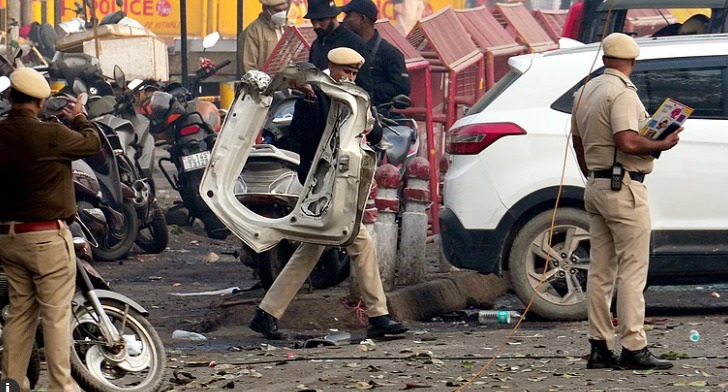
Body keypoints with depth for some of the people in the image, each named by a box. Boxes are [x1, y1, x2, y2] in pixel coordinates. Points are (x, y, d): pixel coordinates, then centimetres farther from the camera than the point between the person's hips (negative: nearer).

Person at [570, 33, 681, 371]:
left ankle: (599, 348, 10)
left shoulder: (585, 92, 13)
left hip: (595, 187, 9)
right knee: (632, 270, -7)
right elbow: (628, 143, -25)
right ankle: (633, 349, -10)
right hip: (624, 189, -9)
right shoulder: (622, 93, -14)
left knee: (600, 271, 9)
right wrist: (663, 145, -10)